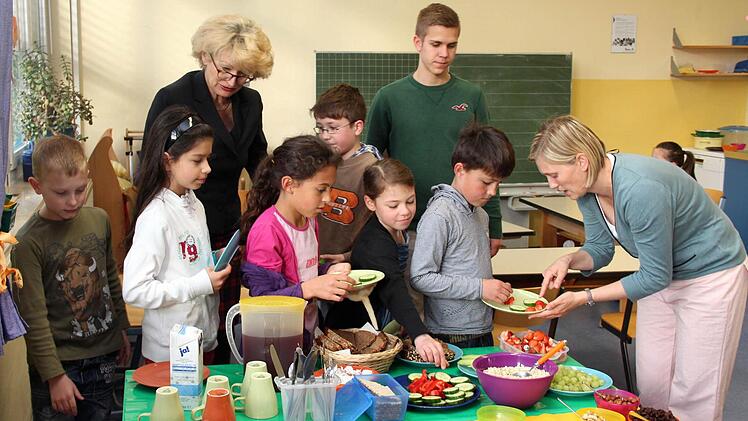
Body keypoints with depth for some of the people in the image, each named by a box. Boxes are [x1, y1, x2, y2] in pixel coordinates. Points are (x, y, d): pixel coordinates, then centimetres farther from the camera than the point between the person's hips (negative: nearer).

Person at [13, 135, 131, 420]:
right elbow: (34, 317, -15)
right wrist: (55, 375, -15)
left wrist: (122, 330, 17)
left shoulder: (99, 219, 1)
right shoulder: (28, 242, -15)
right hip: (58, 364, -5)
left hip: (103, 356, 5)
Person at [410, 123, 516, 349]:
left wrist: (498, 289, 3)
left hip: (483, 331, 8)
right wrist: (480, 288, -19)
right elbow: (420, 278, -20)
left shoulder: (481, 214, 11)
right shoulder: (439, 216, -16)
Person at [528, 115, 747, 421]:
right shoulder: (588, 188, -11)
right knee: (651, 386, 12)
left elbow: (655, 276, -27)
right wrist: (568, 261, -18)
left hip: (710, 276, -8)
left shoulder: (640, 189, -36)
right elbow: (600, 248, 3)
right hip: (662, 275, 8)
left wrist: (584, 298, -27)